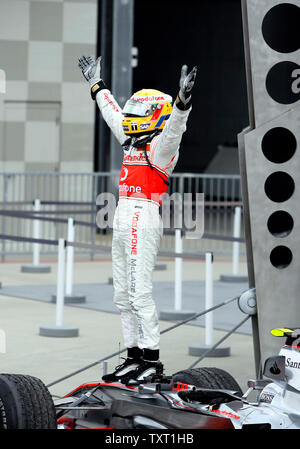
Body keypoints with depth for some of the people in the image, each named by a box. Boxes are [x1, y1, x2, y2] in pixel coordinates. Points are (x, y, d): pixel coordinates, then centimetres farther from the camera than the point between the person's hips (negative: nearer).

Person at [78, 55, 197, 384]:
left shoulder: (161, 145, -6)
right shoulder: (133, 143, 18)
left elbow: (173, 127, -27)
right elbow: (114, 114, 33)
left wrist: (182, 101, -45)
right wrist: (97, 86, 44)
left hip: (143, 222, -9)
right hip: (122, 222, 9)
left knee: (139, 293, -11)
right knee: (123, 296, 10)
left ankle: (151, 360, -9)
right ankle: (134, 356, 14)